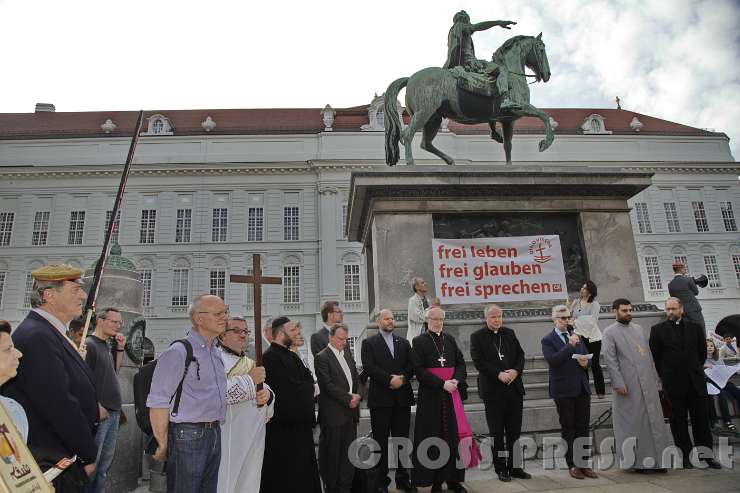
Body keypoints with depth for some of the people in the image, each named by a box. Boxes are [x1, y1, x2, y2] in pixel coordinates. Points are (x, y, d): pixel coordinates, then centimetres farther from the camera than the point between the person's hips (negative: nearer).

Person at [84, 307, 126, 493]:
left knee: (106, 461, 15)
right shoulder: (89, 344, -11)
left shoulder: (106, 345, 15)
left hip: (113, 412, 9)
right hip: (99, 413, -9)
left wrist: (120, 349, 10)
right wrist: (97, 407, -18)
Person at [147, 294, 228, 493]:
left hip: (215, 435, 8)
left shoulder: (216, 351, 12)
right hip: (187, 436, -8)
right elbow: (158, 403, -16)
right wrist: (163, 445, -13)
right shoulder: (178, 352, -14)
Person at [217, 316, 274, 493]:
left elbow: (262, 389, 17)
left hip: (252, 437, 7)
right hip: (228, 437, -7)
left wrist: (267, 394, -7)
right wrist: (250, 379, -17)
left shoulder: (251, 364, 17)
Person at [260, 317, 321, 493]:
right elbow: (290, 389, -22)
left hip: (300, 421, 9)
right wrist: (308, 387, -6)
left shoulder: (291, 355, 14)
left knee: (303, 470, 15)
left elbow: (308, 378, 11)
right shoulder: (271, 356, -16)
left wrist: (305, 387, -9)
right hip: (285, 425, -9)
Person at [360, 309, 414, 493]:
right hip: (380, 398, -3)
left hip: (402, 398, 4)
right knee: (381, 441, 4)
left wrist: (402, 378, -12)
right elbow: (369, 367, -10)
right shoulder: (369, 343, 2)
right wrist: (390, 379, -16)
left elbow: (411, 366, 6)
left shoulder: (404, 343, 15)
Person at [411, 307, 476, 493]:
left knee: (454, 435, 6)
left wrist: (456, 380, -10)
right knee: (434, 438, 1)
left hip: (452, 394, 4)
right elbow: (419, 370, -9)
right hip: (430, 395, -4)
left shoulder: (450, 340, 12)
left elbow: (461, 364, 9)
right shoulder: (419, 341, -2)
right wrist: (442, 384, -15)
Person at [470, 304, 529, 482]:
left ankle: (515, 467, 22)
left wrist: (515, 371, -10)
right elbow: (478, 361, -11)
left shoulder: (509, 333, 10)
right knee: (497, 432, 6)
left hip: (514, 388, 4)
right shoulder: (477, 336, -4)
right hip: (493, 390, -4)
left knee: (515, 431, 10)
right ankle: (501, 469, 17)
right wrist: (499, 374, -19)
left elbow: (520, 355, 8)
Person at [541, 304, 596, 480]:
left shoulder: (575, 336, 12)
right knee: (568, 428, 4)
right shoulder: (548, 340, -6)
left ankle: (585, 463, 17)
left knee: (583, 427, 9)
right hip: (564, 390, -5)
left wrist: (586, 362, -5)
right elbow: (552, 360, -20)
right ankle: (572, 465, 12)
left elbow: (586, 357, 18)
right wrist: (570, 345, -22)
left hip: (582, 388, 5)